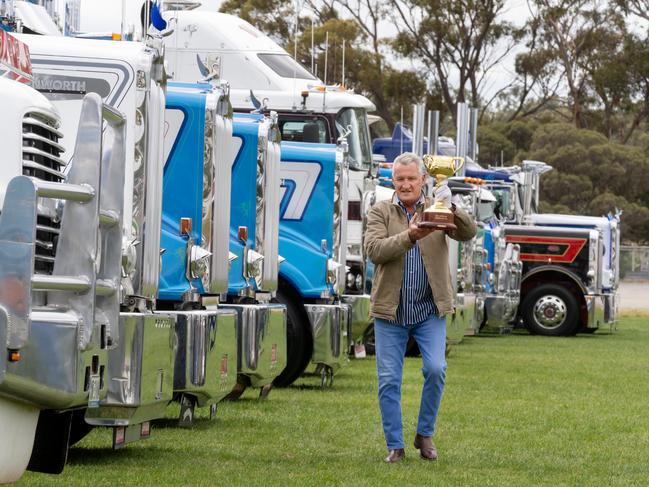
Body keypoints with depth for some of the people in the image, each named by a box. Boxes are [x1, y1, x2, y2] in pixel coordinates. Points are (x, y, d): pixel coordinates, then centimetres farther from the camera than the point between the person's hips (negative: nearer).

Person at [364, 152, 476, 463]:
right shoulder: (380, 212, 4)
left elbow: (469, 233, -12)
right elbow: (374, 250, -13)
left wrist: (452, 210, -33)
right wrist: (409, 236, -29)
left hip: (430, 310, 0)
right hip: (390, 310, 0)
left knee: (436, 369, -14)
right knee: (389, 380, -1)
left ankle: (425, 435, 6)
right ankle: (395, 446, 10)